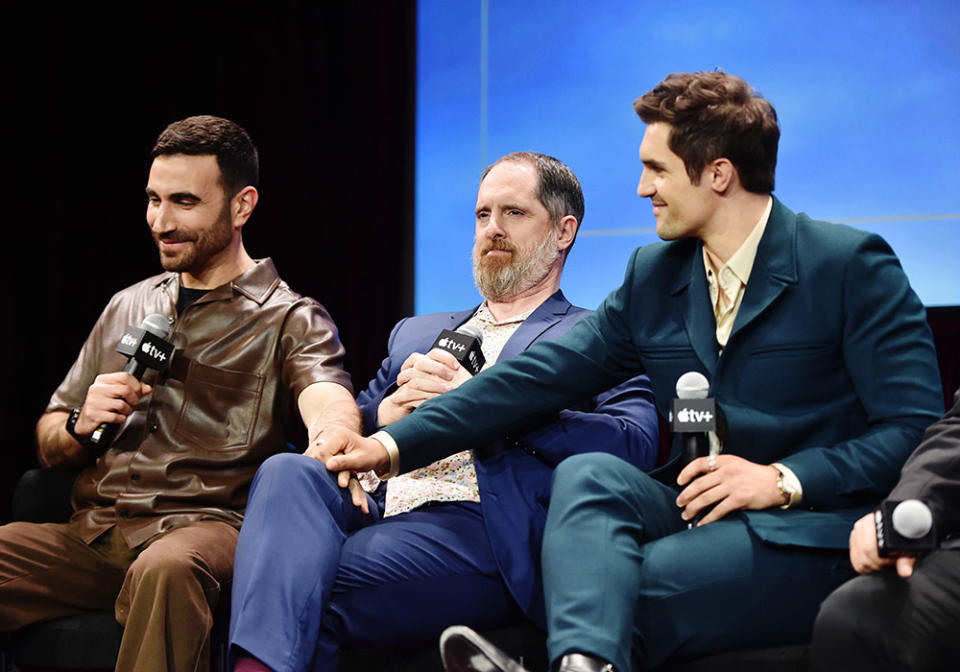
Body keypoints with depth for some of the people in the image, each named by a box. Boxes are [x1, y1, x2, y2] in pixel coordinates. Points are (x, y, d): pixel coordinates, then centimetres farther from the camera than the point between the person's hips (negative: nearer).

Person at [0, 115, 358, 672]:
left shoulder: (290, 320, 8)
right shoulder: (128, 308, 25)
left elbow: (328, 402, -15)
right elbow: (49, 446, 26)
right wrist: (82, 426, 1)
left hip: (207, 526, -4)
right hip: (94, 533, 5)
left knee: (166, 569, -39)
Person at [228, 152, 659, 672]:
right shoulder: (416, 332, 34)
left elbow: (635, 443, -5)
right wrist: (386, 413, 1)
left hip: (482, 529, -5)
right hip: (376, 509, 5)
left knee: (308, 585, -31)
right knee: (289, 472, -29)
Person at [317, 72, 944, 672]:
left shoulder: (851, 264, -3)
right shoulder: (654, 276, 15)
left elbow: (915, 427, -7)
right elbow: (540, 374, 8)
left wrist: (782, 480, -18)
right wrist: (393, 446, -2)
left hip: (816, 530, -5)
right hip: (703, 514, 5)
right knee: (588, 473, -26)